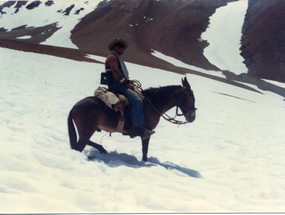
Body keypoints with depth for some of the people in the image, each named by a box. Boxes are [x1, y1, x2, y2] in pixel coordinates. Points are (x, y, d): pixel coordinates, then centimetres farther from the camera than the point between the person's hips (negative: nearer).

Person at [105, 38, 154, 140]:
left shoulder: (118, 58, 29)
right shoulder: (112, 57, -4)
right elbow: (115, 73, -17)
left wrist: (129, 83, 11)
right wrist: (126, 83, -17)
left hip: (121, 85, 11)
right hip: (116, 85, -11)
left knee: (139, 96, 7)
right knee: (137, 100, -25)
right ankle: (137, 128, -30)